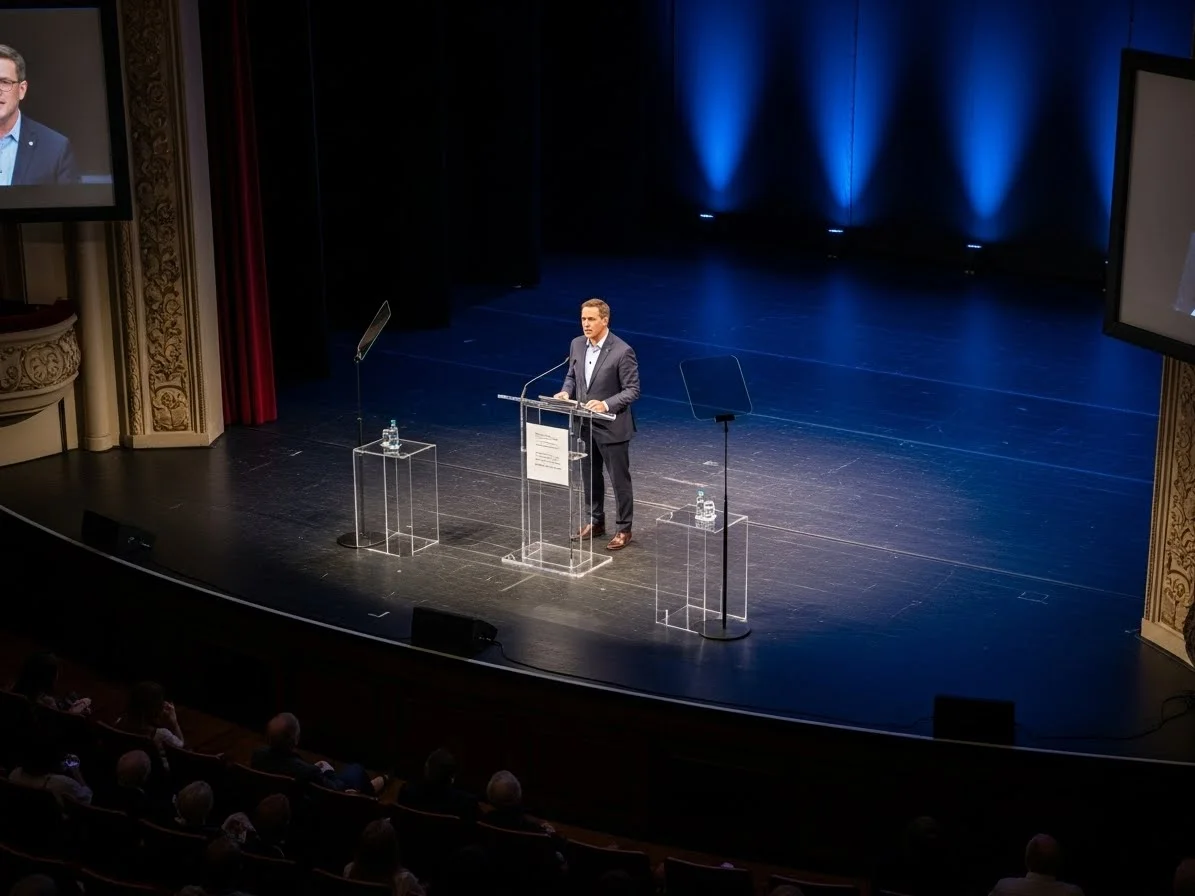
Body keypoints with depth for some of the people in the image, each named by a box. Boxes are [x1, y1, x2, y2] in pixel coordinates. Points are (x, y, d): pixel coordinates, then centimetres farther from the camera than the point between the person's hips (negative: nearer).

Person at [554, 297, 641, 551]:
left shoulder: (622, 351, -19)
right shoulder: (577, 345, 1)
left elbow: (632, 390, -17)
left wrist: (606, 404, -30)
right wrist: (565, 392, -8)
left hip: (612, 426, -6)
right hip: (585, 424, 6)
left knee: (619, 479, 5)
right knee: (590, 476, 17)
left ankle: (624, 529, 17)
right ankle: (596, 522, 32)